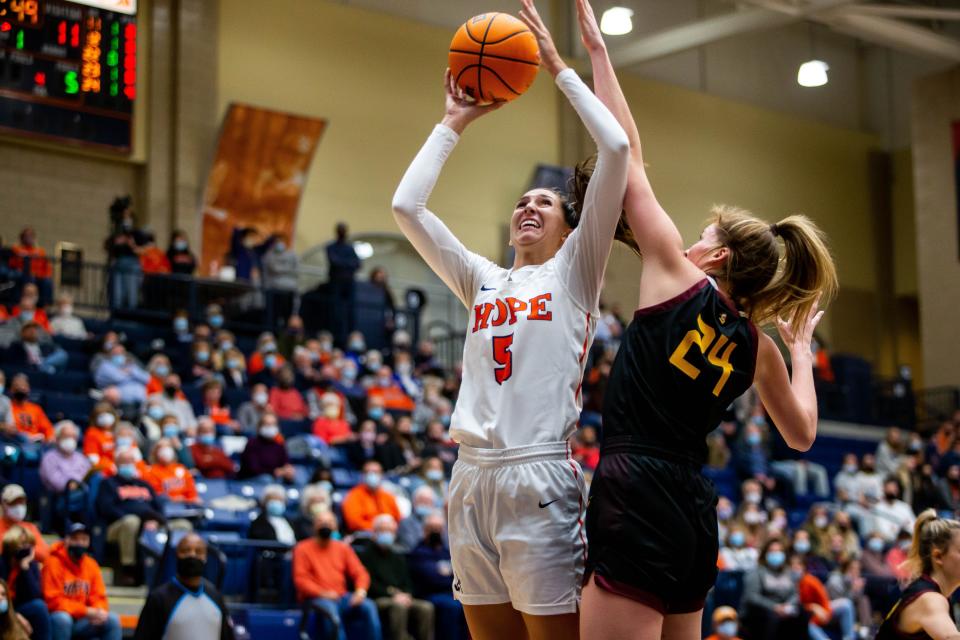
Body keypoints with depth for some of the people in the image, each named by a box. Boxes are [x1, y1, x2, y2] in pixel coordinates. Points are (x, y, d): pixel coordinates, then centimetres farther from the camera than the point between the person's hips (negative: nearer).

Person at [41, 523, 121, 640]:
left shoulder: (91, 565, 8)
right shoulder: (54, 563, -12)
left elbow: (98, 598, 8)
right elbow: (53, 601, -17)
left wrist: (100, 611, -18)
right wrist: (86, 611, -21)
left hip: (81, 622, 6)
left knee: (112, 620, -12)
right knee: (62, 618, -36)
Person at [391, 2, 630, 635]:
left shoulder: (574, 269, 8)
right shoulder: (482, 279, 20)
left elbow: (617, 148, -1)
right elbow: (407, 206, 16)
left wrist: (560, 67, 7)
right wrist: (454, 123, 21)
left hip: (539, 478, -5)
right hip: (473, 476, 5)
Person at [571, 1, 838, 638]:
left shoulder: (677, 278, -1)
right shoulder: (758, 347, 12)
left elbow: (628, 157, 2)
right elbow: (802, 435, 25)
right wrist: (802, 348, 33)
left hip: (636, 499, -7)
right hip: (694, 511, 7)